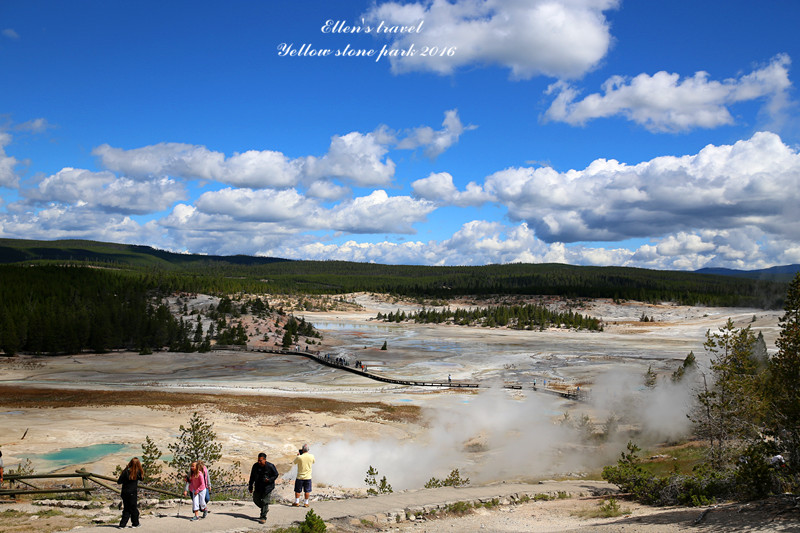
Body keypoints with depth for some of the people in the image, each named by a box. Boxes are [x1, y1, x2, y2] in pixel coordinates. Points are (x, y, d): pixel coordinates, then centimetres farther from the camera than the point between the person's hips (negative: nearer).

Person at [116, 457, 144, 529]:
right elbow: (142, 478, 8)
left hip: (124, 492, 2)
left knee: (126, 509, 12)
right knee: (133, 508, 13)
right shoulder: (138, 472, -11)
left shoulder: (126, 471, -9)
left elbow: (119, 482, -6)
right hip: (132, 493, -2)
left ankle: (122, 524, 7)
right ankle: (135, 523, 23)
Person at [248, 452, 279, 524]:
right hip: (258, 487, 5)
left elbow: (276, 475, -4)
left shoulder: (270, 466, -15)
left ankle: (263, 517, 2)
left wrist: (269, 480, -21)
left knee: (265, 501, -7)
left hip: (267, 487, -5)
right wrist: (250, 486, 9)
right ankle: (265, 509, 36)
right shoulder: (255, 466, -3)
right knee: (256, 500, 10)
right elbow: (252, 477, 8)